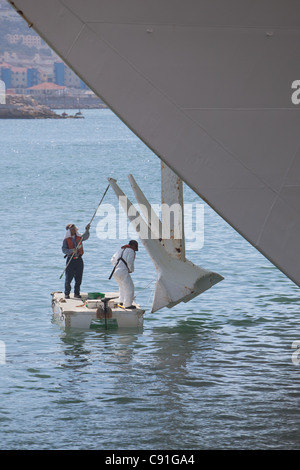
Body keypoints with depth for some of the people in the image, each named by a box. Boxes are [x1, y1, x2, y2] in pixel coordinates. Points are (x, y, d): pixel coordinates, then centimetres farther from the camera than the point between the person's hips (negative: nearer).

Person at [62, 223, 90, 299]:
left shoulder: (79, 237, 8)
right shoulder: (66, 240, 0)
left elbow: (85, 237, -12)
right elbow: (64, 250, -9)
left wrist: (87, 230, -30)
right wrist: (71, 250, -25)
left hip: (79, 259, 3)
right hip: (70, 260, -3)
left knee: (78, 278, 5)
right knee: (68, 278, -2)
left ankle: (77, 293, 15)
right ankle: (67, 293, 8)